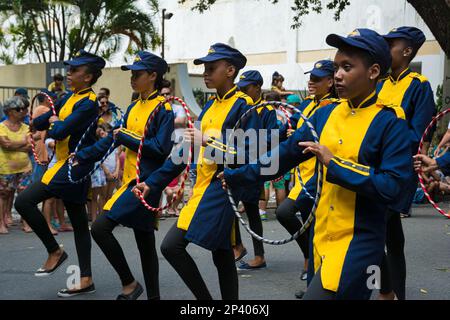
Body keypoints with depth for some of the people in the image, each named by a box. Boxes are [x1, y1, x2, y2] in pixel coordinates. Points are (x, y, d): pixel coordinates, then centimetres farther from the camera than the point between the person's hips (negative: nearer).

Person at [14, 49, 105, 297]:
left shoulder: (88, 103, -15)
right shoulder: (71, 97, 12)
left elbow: (59, 132, -21)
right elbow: (38, 122, 13)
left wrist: (55, 123, -1)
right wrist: (55, 123, -6)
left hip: (75, 165, -10)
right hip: (68, 165, 10)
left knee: (24, 201, -13)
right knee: (79, 222, 11)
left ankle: (54, 251, 1)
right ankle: (86, 280, 17)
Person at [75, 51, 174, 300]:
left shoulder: (163, 109, -10)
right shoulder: (133, 108, 14)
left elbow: (162, 148, -19)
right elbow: (113, 138, 16)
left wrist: (127, 138, -13)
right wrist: (81, 156, 11)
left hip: (146, 183, -8)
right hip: (131, 180, 8)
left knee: (100, 228, -15)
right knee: (144, 241, 11)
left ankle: (129, 283, -1)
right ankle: (153, 295, 19)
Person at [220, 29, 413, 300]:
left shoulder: (390, 122, -12)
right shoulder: (326, 114, 6)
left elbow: (392, 187, -19)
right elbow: (286, 153, 12)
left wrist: (334, 163, -19)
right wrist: (236, 176, 15)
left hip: (359, 242, -6)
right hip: (321, 235, 6)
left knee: (320, 294, -16)